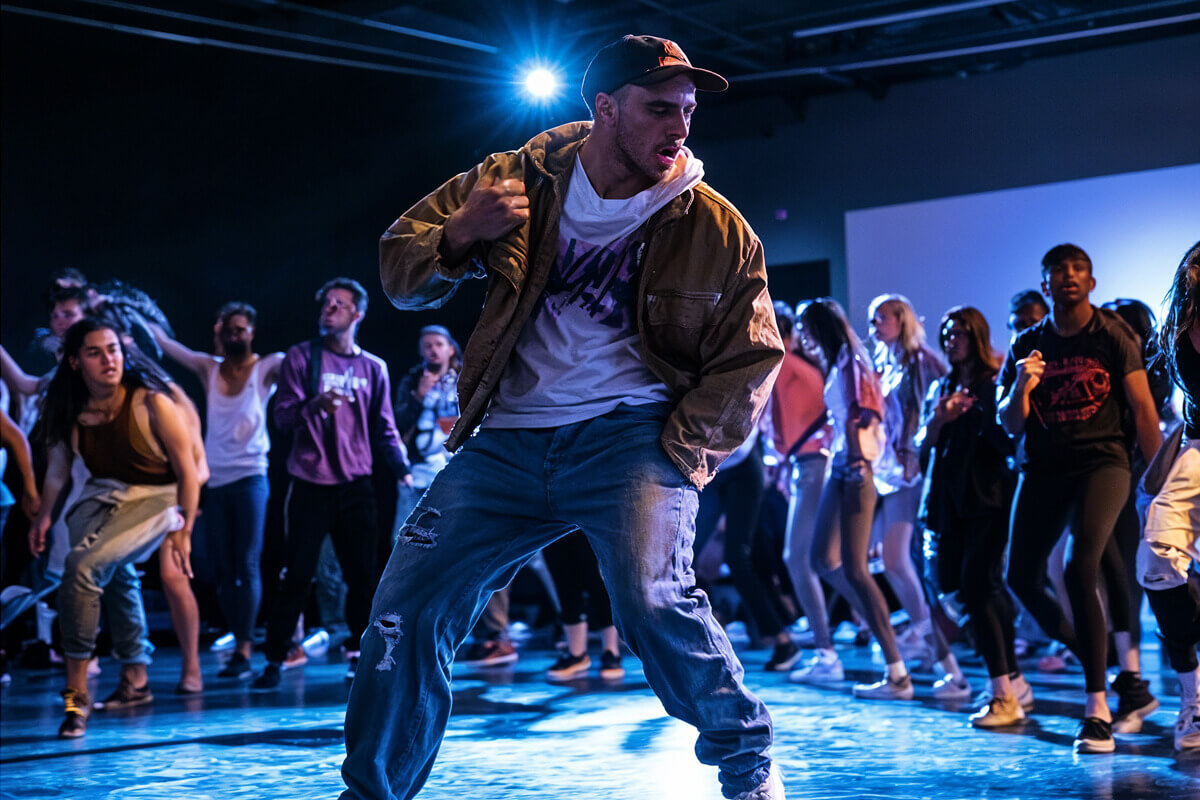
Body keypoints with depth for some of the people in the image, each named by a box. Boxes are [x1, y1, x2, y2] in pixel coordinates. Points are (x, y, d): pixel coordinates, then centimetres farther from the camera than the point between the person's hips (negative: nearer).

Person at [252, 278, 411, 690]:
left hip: (355, 486, 2)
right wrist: (314, 405, -26)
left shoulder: (373, 368, 11)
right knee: (297, 576, -2)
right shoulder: (301, 357, 3)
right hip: (310, 485, -2)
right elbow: (283, 416, -5)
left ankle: (359, 656, 10)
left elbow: (384, 429, 12)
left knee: (363, 575, 0)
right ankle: (274, 660, 6)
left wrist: (403, 469, -3)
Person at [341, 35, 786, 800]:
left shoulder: (716, 228, -3)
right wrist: (459, 236, -16)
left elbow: (748, 359, 2)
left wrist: (680, 451, -9)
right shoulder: (520, 180, 2)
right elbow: (401, 272, 6)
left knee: (655, 598, -27)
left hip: (629, 432, -3)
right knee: (405, 613, -2)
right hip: (508, 442, 3)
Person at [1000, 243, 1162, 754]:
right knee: (1022, 578, 3)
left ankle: (1097, 709, -18)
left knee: (1080, 569, -22)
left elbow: (1143, 410, 1)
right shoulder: (1028, 345, 7)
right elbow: (1009, 424, 6)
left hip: (1102, 462, -4)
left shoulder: (1113, 337, -1)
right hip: (1044, 467, 5)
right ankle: (1089, 653, 29)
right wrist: (1021, 386, -15)